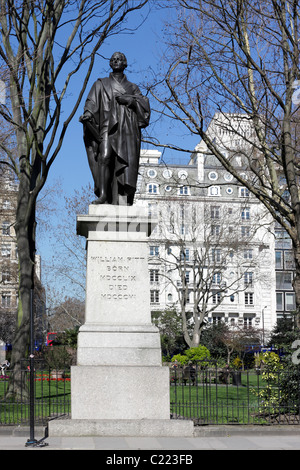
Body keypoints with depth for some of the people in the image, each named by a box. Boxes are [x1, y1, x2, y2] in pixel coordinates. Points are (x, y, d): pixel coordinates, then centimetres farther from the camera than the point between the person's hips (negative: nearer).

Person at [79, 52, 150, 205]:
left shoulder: (133, 88, 24)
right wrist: (88, 113, -13)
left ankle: (125, 202, -17)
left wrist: (129, 99, -8)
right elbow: (92, 102, 7)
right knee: (104, 157, -24)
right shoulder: (101, 84, 22)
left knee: (127, 161, -13)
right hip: (108, 126, -1)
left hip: (128, 128, 1)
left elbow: (145, 104, 8)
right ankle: (103, 195, -30)